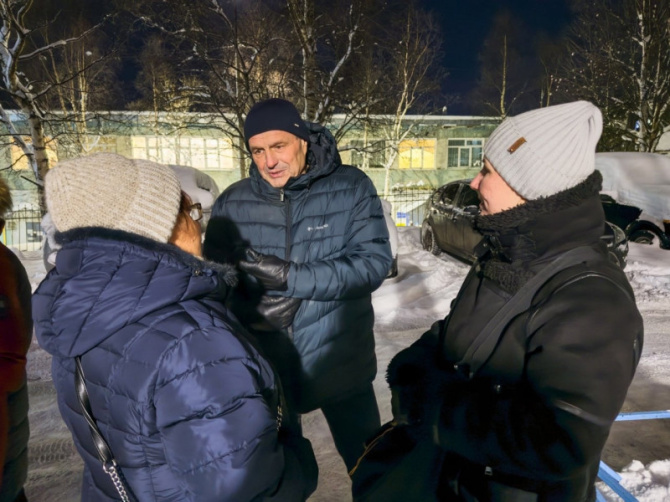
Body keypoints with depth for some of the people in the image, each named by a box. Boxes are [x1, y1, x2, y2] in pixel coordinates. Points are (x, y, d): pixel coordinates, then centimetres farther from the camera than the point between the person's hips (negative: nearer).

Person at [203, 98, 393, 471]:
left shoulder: (351, 188, -11)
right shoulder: (232, 203, -5)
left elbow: (374, 263, -18)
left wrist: (288, 276, -26)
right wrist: (252, 306, -24)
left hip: (341, 364, -1)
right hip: (262, 369, 2)